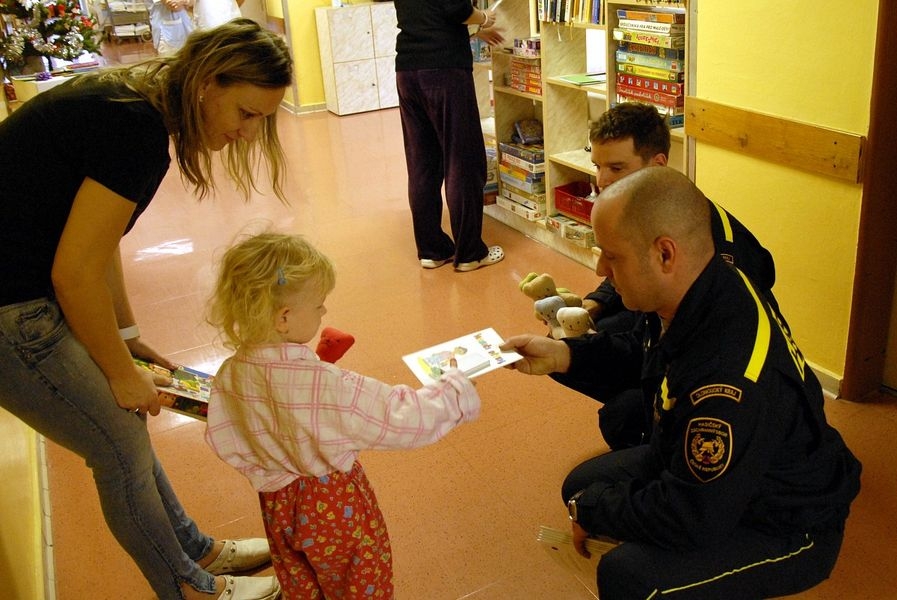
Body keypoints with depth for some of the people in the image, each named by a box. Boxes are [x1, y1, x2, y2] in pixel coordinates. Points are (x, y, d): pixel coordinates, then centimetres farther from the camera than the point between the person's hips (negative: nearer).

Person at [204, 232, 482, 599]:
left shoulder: (230, 377, -16)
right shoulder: (327, 386, -36)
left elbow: (223, 442, -4)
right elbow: (403, 419, -31)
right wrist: (455, 385, -18)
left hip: (277, 504, 6)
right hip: (335, 507, -5)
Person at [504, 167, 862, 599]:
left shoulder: (732, 379, -40)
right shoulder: (695, 293, -13)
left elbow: (694, 519, -31)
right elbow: (647, 359, 10)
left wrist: (591, 509, -15)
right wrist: (562, 355, -2)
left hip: (785, 528, -8)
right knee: (582, 485, 11)